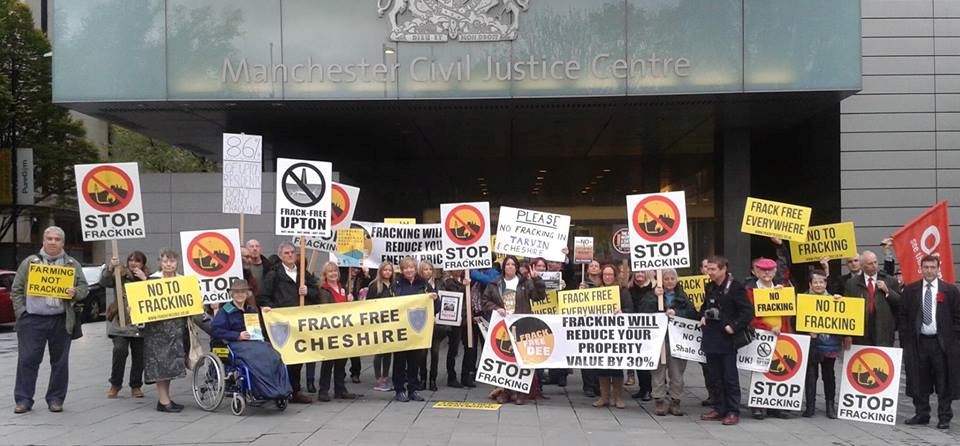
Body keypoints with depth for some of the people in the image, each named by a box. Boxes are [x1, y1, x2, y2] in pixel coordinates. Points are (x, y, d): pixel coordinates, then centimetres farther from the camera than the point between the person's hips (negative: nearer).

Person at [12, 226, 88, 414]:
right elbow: (16, 289, 8)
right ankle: (23, 400, 7)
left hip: (61, 321, 1)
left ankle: (56, 399, 15)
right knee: (27, 360, -1)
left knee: (60, 361, 5)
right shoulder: (30, 262, 8)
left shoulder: (72, 264, 10)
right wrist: (21, 312, -3)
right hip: (32, 320, -1)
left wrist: (75, 293, -14)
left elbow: (83, 287, 8)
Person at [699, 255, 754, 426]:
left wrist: (734, 327, -18)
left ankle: (733, 412, 8)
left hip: (727, 339, -7)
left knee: (730, 377, 0)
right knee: (715, 376, 11)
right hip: (711, 338, 7)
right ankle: (720, 409, 20)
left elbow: (747, 312, -14)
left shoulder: (735, 287, -11)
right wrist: (702, 317, 9)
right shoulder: (710, 287, 11)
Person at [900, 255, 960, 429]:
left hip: (942, 343, -2)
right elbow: (903, 316, 7)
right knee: (919, 381, 7)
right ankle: (921, 414, 18)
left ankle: (944, 417, 12)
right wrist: (905, 340, 1)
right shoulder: (910, 290, 6)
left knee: (944, 382, 2)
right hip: (918, 342, 2)